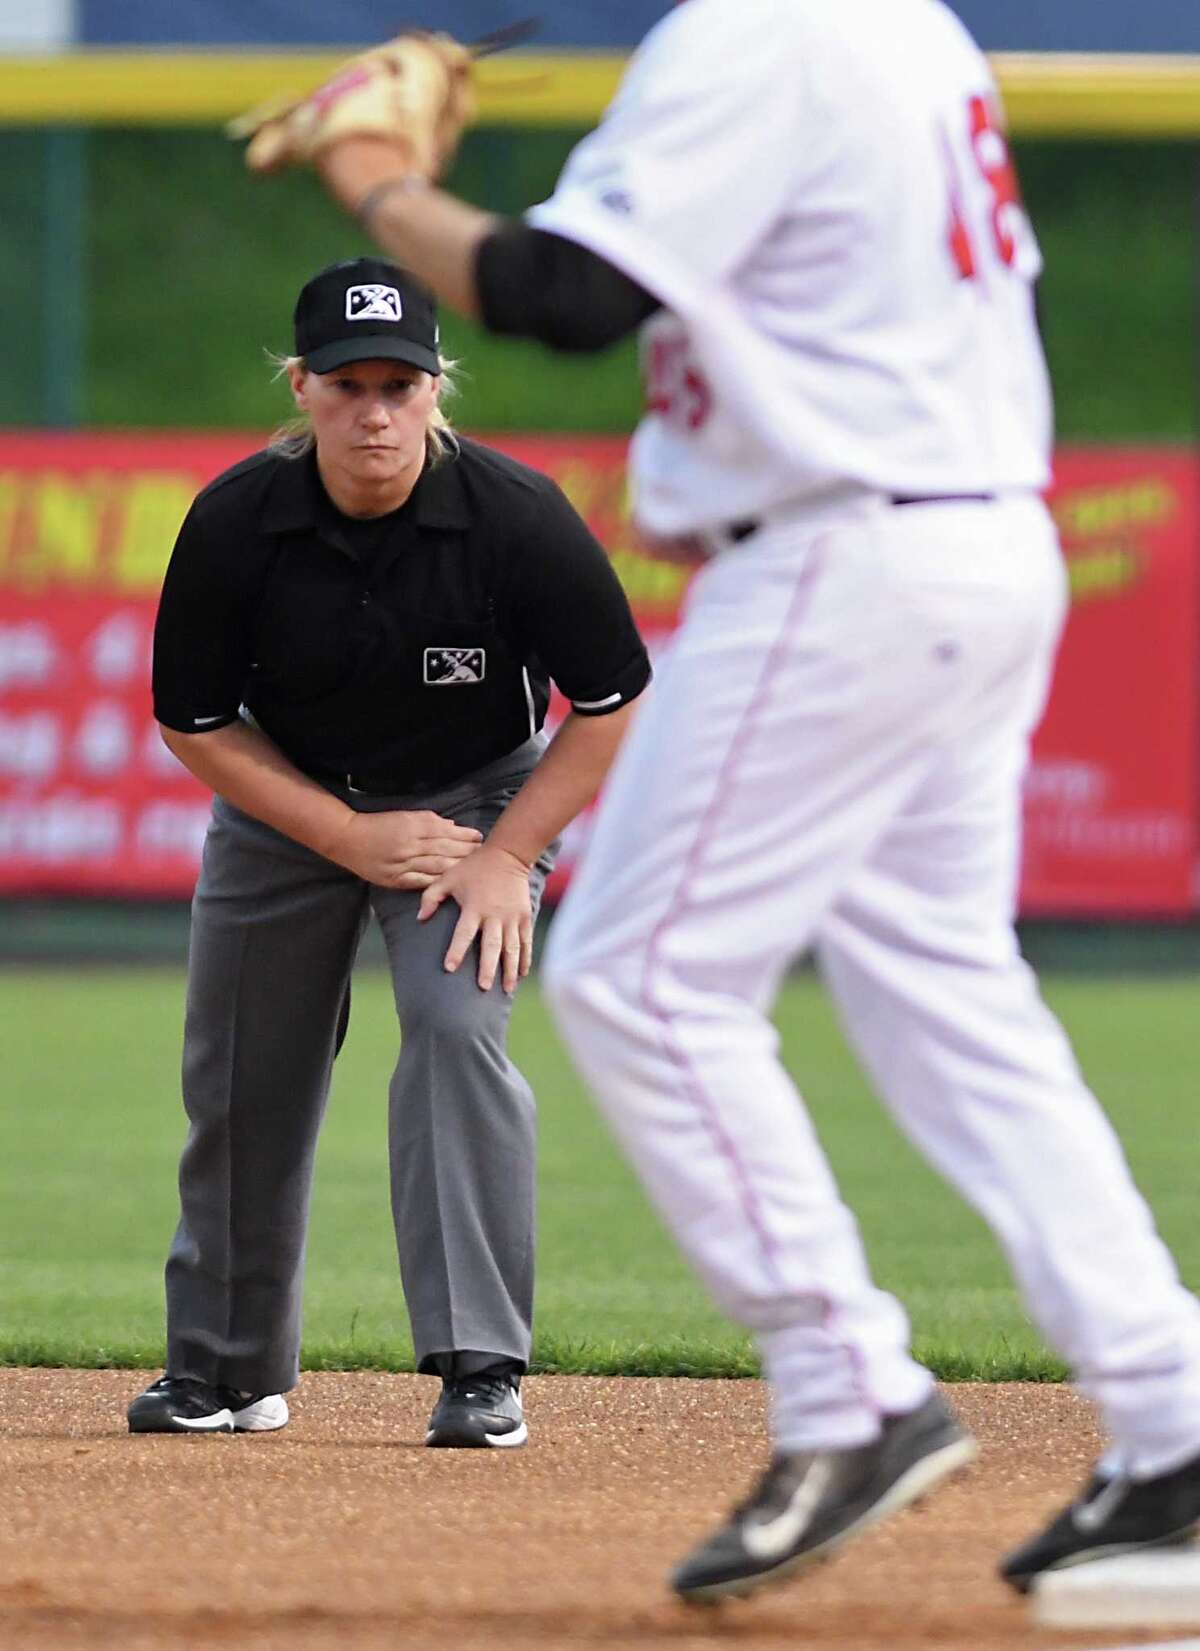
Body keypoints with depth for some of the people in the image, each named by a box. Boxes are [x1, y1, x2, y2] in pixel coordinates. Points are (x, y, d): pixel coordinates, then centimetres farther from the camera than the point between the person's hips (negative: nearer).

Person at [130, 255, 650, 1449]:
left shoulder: (516, 518, -25)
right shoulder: (235, 524, -22)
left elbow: (613, 705, -14)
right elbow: (194, 721, -10)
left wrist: (507, 859, -19)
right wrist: (348, 839, -17)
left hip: (476, 798, -2)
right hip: (286, 801, 2)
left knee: (457, 1025, -24)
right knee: (240, 1081, 8)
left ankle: (481, 1369, -19)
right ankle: (225, 1371, 28)